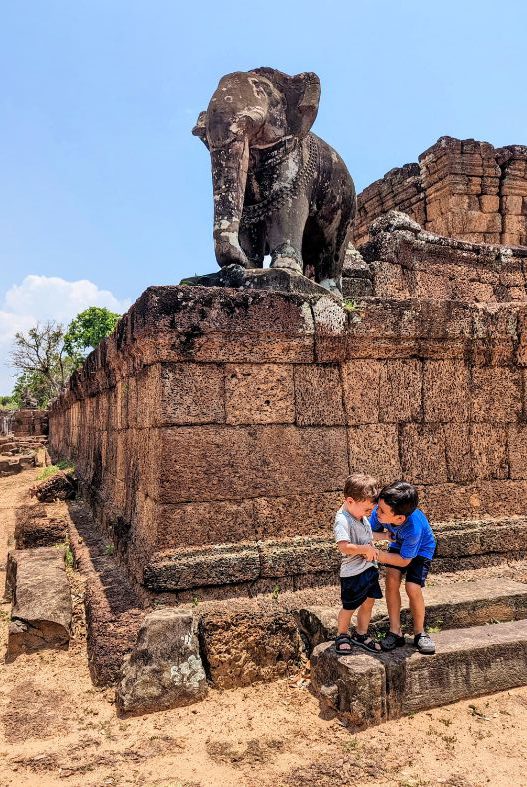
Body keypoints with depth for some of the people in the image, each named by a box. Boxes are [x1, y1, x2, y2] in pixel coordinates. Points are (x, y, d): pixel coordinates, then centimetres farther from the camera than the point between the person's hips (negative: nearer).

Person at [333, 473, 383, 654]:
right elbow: (344, 546, -36)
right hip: (352, 572, -8)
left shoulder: (361, 515, 3)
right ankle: (342, 636, 31)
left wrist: (371, 551, 3)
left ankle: (361, 635, 35)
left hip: (369, 568, 8)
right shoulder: (342, 520, -24)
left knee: (368, 602, 17)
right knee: (349, 607, 8)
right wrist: (366, 549, -24)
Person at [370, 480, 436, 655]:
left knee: (413, 588, -19)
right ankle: (395, 632, -2)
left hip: (421, 549, -4)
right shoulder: (379, 512, -32)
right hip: (398, 544, 4)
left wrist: (378, 555, -37)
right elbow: (371, 532, -12)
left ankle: (419, 632, 7)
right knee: (391, 580, -16)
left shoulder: (414, 528, -42)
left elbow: (404, 560, -29)